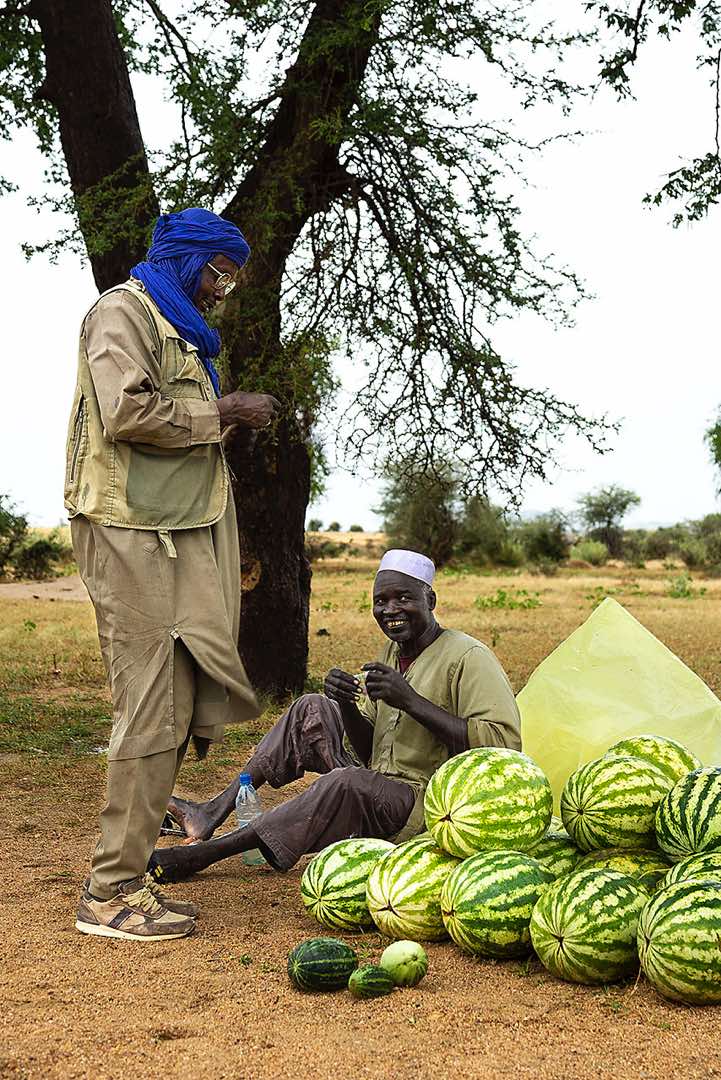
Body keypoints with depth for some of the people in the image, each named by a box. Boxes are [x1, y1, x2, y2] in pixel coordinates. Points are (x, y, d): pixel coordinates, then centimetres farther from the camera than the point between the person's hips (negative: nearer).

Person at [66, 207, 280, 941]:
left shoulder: (176, 328, 26)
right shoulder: (124, 311, -4)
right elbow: (127, 411, -19)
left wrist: (225, 421, 10)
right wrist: (220, 414, -11)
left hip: (175, 536, 10)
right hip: (132, 531, -10)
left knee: (175, 708, 8)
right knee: (152, 709, -11)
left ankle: (127, 878, 15)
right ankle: (110, 892, -4)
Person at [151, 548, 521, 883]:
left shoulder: (469, 659, -13)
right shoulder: (392, 653, 11)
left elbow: (503, 748, -26)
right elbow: (368, 751, 10)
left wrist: (412, 701, -27)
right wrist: (347, 706, -12)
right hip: (382, 791, 8)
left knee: (348, 783, -35)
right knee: (312, 710, 6)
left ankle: (202, 852, -28)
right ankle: (216, 811, 0)